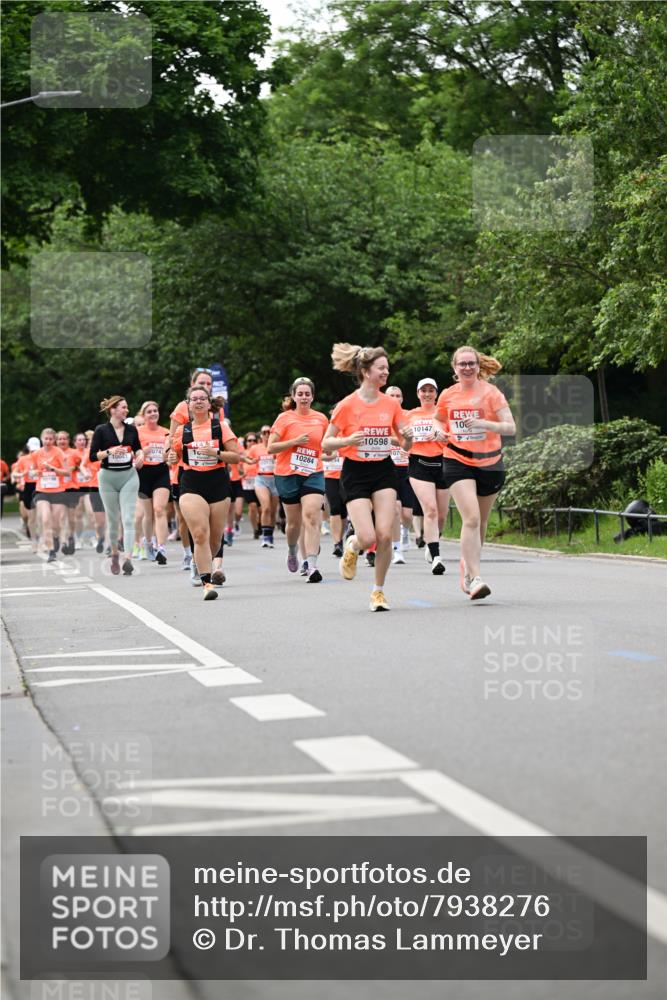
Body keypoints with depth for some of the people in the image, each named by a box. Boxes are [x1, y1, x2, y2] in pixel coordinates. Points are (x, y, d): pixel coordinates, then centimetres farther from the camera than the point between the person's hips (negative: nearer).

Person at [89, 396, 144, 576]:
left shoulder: (131, 429, 5)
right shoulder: (101, 430, -5)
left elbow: (137, 448, 21)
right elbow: (93, 456, -6)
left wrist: (140, 455, 0)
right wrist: (109, 451, -21)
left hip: (129, 476, 1)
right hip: (108, 477, -1)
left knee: (128, 519, -11)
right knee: (113, 519, 8)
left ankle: (128, 559, -20)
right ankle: (114, 554, 28)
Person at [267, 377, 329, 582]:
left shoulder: (321, 419, 7)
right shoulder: (285, 418, -1)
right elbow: (270, 448, -5)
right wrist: (295, 441, -15)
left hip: (313, 474, 1)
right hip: (287, 475, -1)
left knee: (311, 516, -17)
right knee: (294, 521, 8)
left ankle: (312, 567, -22)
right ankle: (292, 551, 42)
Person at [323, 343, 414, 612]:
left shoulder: (391, 404, 3)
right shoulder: (347, 405, -8)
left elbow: (405, 445, 11)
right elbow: (326, 444, -3)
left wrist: (407, 436, -12)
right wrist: (347, 440, -22)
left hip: (384, 471, 3)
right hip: (355, 474, -3)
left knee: (385, 535, -9)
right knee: (368, 538, -14)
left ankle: (379, 591, 9)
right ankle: (351, 547, 24)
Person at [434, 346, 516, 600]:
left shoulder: (491, 393, -5)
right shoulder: (447, 395, 4)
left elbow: (511, 427, -12)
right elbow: (440, 420, 24)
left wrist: (484, 423, -27)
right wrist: (441, 432, 1)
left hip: (489, 462, 0)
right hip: (457, 462, 0)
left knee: (481, 522, 12)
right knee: (471, 518, -18)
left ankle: (467, 564, 37)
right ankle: (475, 578, -21)